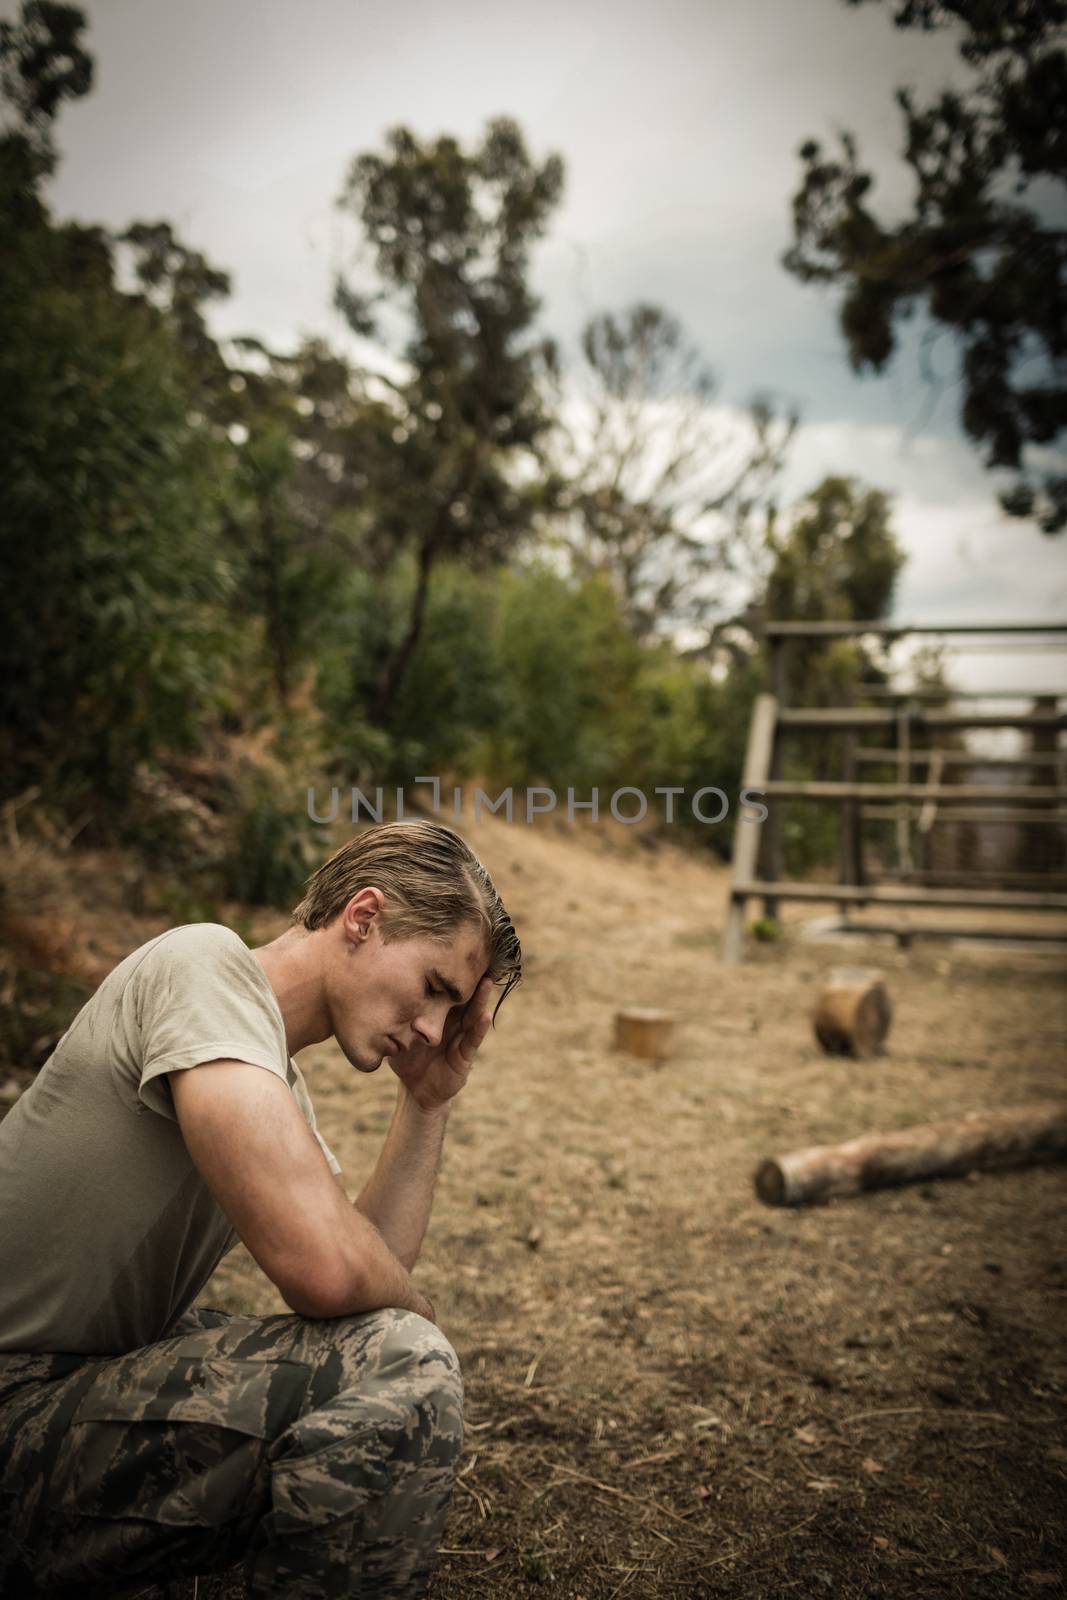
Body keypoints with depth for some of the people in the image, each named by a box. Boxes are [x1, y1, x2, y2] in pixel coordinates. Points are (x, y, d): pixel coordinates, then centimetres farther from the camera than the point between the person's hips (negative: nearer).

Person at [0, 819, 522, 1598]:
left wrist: (429, 1103, 2)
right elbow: (323, 1264, -30)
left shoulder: (277, 1085, 11)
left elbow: (378, 1266, 8)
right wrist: (421, 1318, -9)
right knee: (400, 1369, -24)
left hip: (100, 1377, 10)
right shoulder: (203, 963, -19)